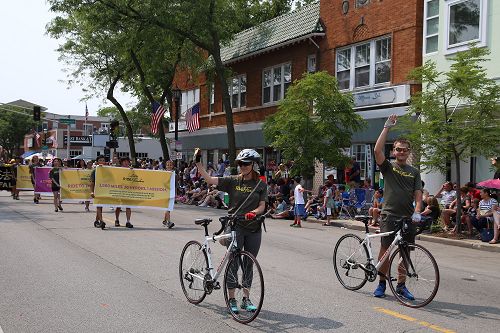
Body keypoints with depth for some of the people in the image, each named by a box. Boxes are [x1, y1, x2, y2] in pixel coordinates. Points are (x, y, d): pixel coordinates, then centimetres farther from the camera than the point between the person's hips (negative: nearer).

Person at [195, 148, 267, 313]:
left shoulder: (261, 185, 3)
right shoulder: (233, 181, 0)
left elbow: (262, 206, -3)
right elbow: (209, 179, -8)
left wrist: (253, 213, -24)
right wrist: (198, 163, -18)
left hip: (254, 229, 2)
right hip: (235, 227, -1)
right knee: (233, 263, 1)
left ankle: (246, 299, 20)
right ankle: (231, 299, 11)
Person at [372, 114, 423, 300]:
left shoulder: (414, 172, 13)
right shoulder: (388, 167, 5)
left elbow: (418, 193, 3)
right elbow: (377, 150, -12)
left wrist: (417, 211, -14)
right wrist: (387, 127, -10)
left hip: (408, 217, 3)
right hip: (389, 216, -3)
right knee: (385, 249, -3)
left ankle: (401, 286, 18)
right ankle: (381, 283, 11)